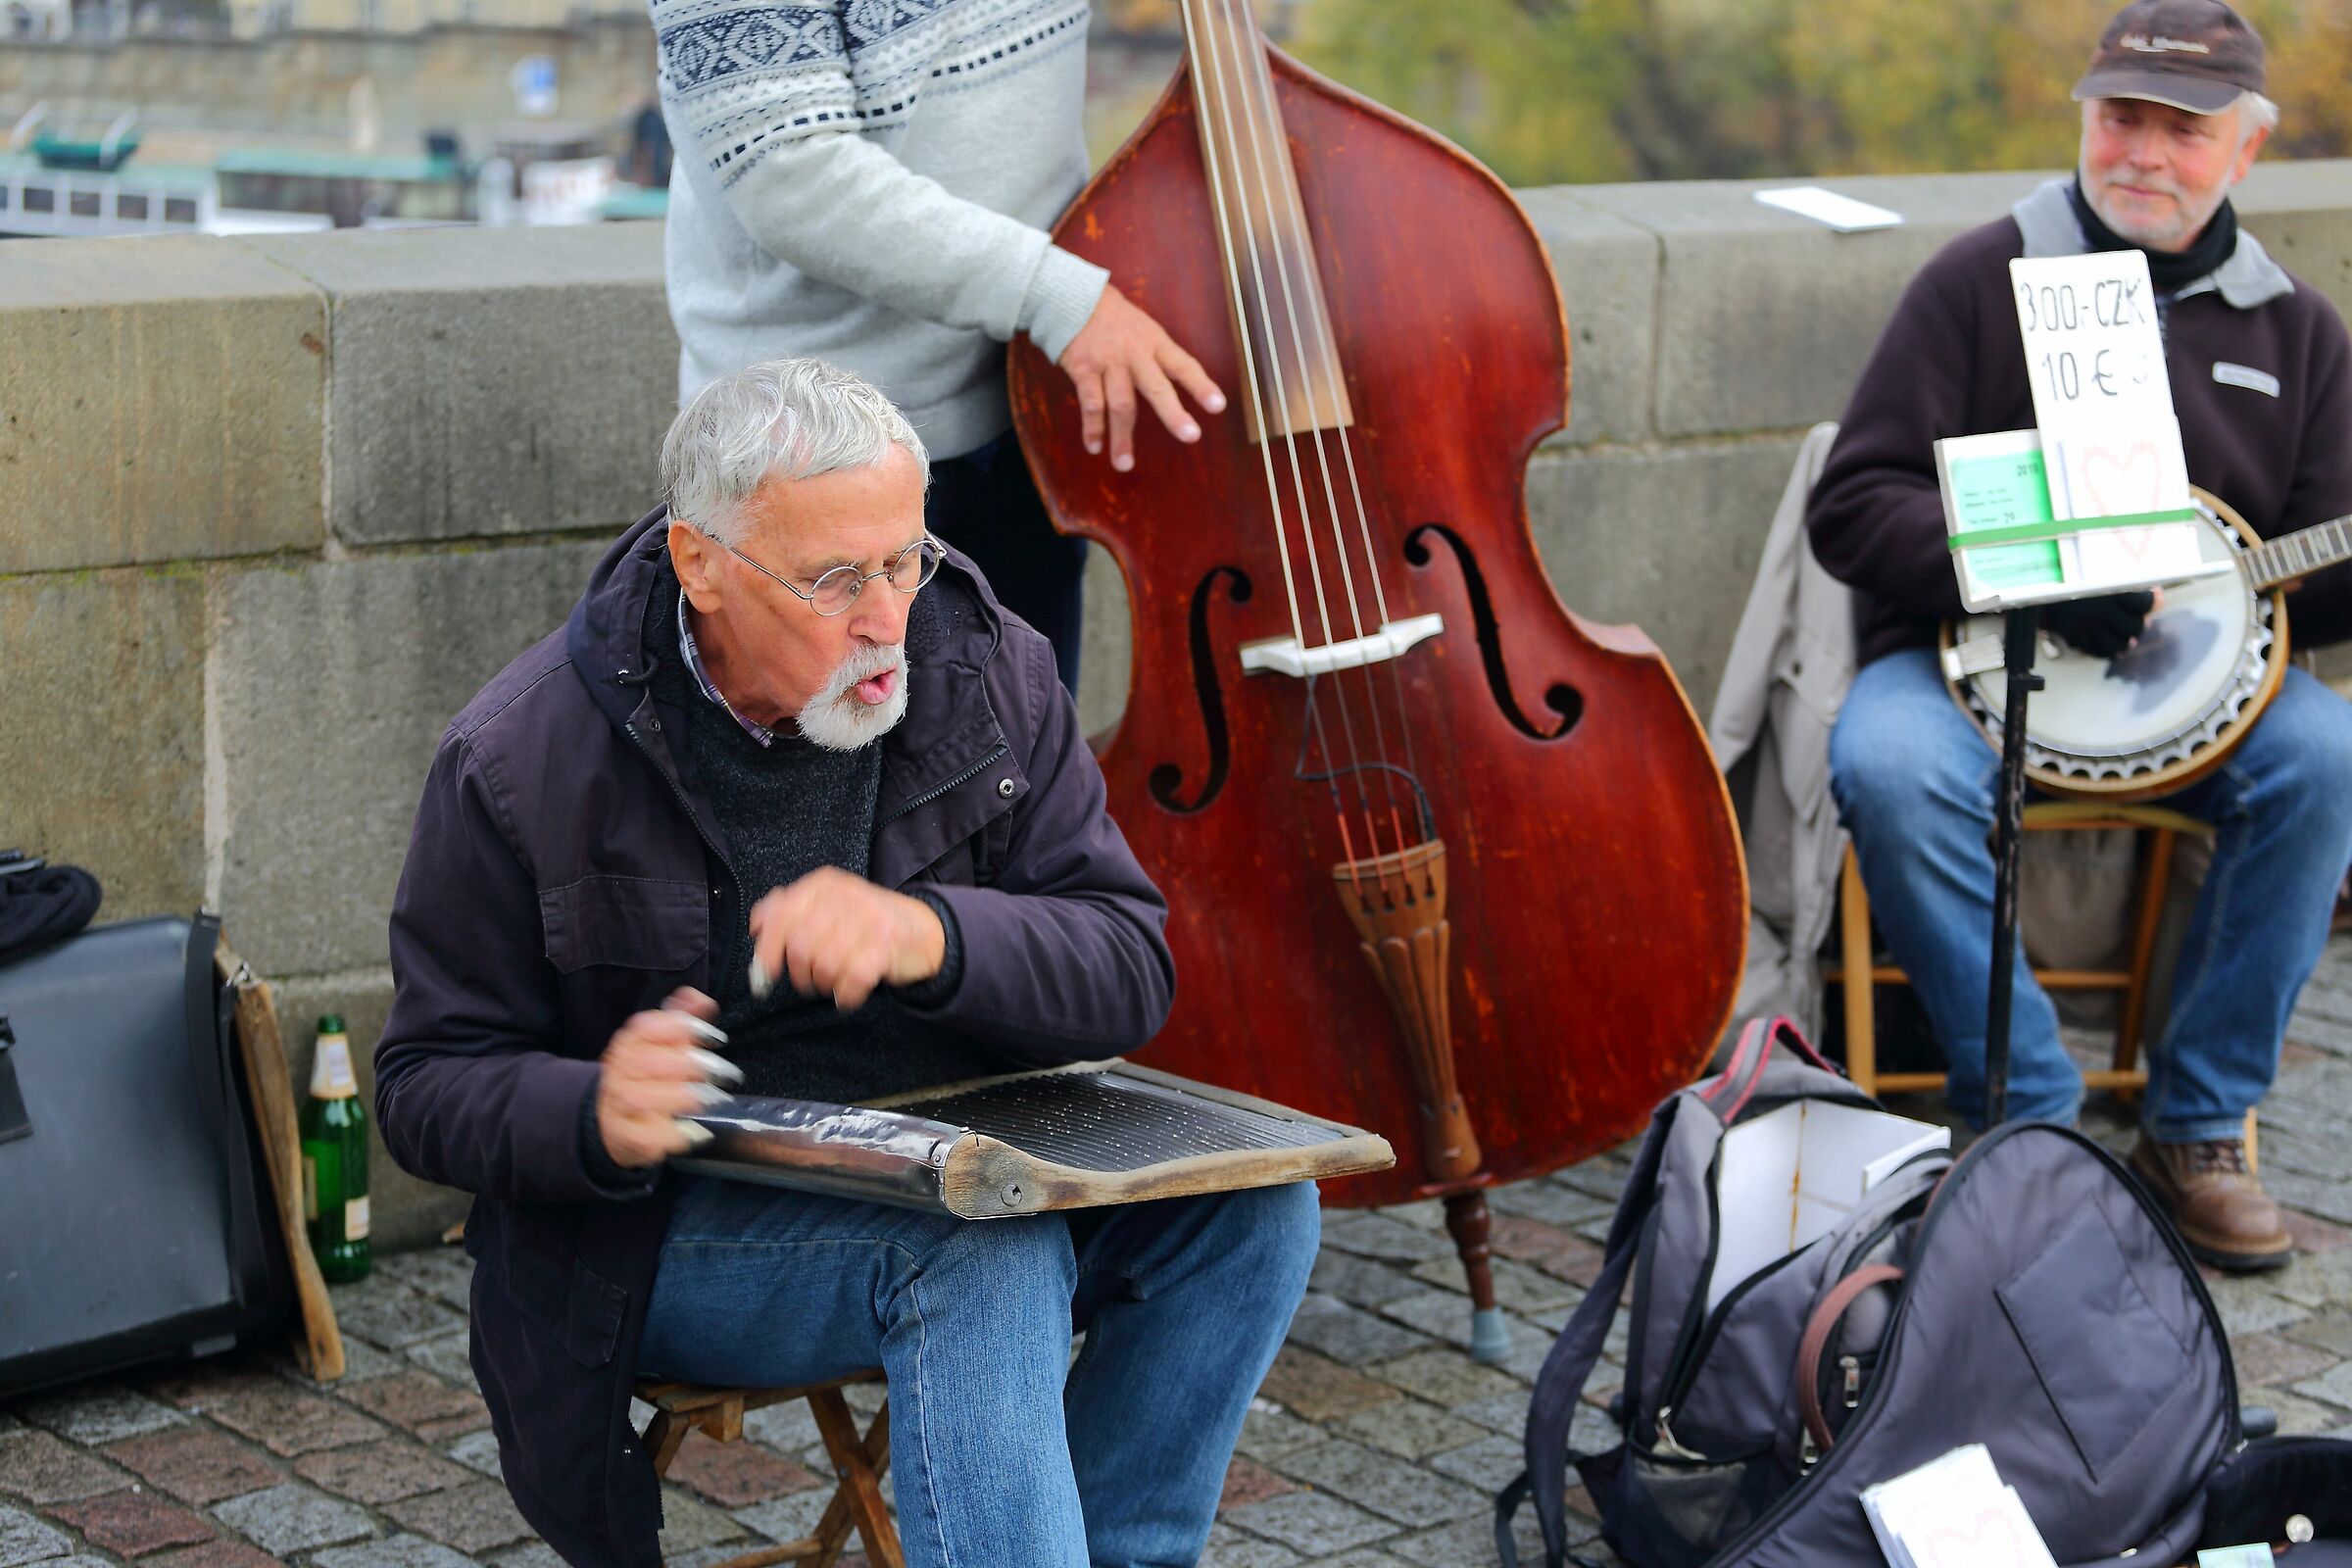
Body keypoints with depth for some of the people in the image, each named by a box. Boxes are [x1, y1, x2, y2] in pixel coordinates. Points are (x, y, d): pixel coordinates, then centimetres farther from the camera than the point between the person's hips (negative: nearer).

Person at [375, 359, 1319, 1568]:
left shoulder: (985, 672, -2)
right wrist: (598, 1116, -30)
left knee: (1253, 1196, -20)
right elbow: (429, 1085, -6)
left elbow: (1131, 970, -8)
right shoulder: (521, 763, -11)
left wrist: (930, 937, -30)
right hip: (684, 1228, -4)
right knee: (990, 1255, -33)